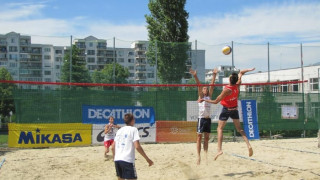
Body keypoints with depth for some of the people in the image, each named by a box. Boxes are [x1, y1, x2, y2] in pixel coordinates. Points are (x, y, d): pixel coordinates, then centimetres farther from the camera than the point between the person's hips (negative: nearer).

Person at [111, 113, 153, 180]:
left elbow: (113, 147, 17)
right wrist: (147, 159, -8)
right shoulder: (133, 129, -2)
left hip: (117, 159, 7)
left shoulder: (120, 130, 16)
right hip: (127, 160, -6)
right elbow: (137, 146, -13)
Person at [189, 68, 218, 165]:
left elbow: (212, 85, 5)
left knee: (207, 138, 7)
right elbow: (199, 85, -11)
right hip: (201, 118, -5)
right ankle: (198, 156, -5)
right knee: (199, 137, -4)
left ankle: (206, 154, 11)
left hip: (208, 119, 5)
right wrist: (195, 76, -22)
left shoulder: (209, 96, 13)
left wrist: (214, 75, -3)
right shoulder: (200, 96, 3)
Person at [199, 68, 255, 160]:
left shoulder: (227, 90, -27)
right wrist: (248, 70, -1)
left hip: (226, 109, -6)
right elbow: (241, 73, 6)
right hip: (235, 109, 6)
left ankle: (219, 149, -12)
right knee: (239, 129, 14)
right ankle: (248, 145, 1)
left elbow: (215, 101, -21)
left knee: (220, 129, 0)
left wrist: (204, 100, -14)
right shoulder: (237, 86, -11)